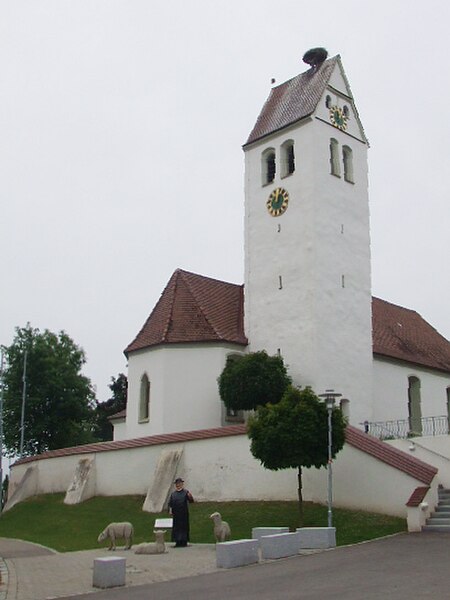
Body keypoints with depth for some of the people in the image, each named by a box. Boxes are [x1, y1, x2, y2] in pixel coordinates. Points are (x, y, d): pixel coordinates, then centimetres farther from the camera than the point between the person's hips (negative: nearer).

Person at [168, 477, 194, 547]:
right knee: (176, 527, 4)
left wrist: (190, 497, -34)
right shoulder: (173, 493, 9)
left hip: (184, 513, -3)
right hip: (176, 514, 3)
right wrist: (170, 510, -5)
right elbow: (170, 503, 8)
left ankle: (184, 542, 3)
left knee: (184, 526, -2)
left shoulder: (185, 492, -2)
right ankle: (178, 542, 9)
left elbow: (191, 500, -13)